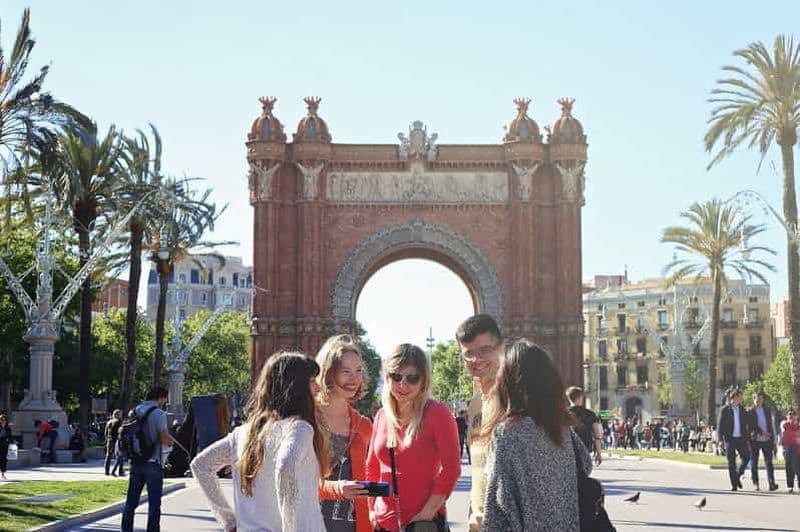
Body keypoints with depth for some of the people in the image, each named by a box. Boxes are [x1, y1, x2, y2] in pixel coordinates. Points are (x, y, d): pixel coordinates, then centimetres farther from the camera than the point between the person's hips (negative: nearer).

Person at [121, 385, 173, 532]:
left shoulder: (134, 412, 10)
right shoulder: (158, 413, -11)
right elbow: (165, 439, -20)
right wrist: (170, 440, 3)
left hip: (136, 463, 6)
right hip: (153, 463, -6)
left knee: (131, 502, 10)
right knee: (154, 504, 1)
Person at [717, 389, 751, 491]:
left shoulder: (742, 410, 11)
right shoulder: (725, 410, -2)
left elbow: (745, 424, 14)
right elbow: (720, 425, -3)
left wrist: (747, 439, 8)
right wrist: (721, 439, -9)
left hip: (741, 438, 4)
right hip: (729, 438, -4)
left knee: (746, 457, -4)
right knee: (731, 462, -1)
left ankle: (737, 476, 17)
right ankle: (734, 484, 4)